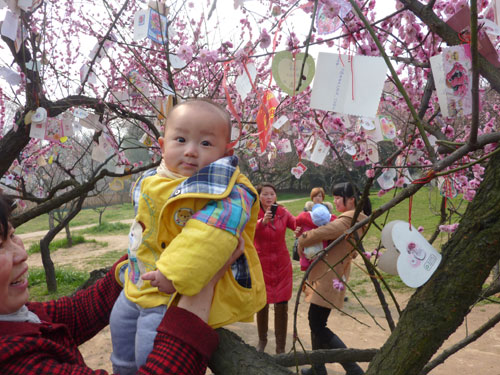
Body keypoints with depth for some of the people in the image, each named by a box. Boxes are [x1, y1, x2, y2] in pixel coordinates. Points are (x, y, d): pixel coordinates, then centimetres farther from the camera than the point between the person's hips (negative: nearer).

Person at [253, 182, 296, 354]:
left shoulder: (283, 213, 0)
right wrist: (263, 221, -45)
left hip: (282, 264, 1)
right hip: (261, 264, -1)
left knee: (282, 306, 1)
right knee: (262, 304, 9)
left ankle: (281, 348, 16)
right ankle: (262, 341, 33)